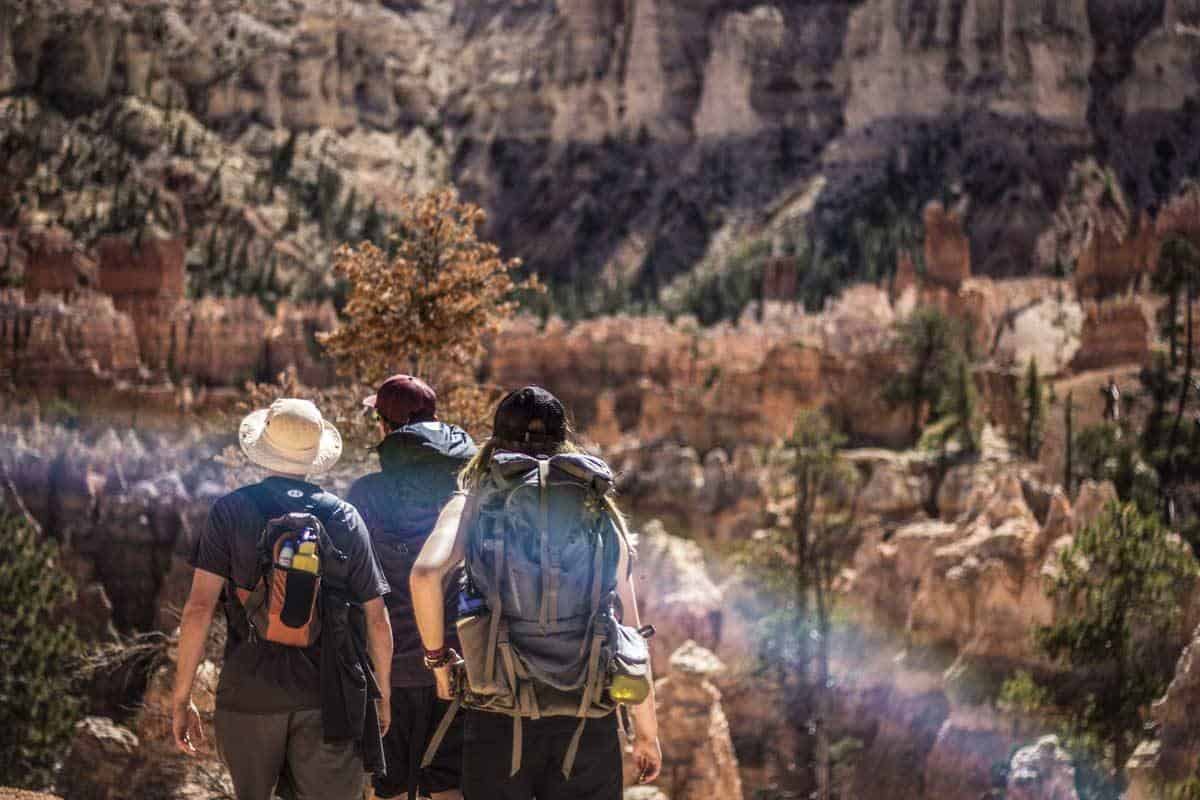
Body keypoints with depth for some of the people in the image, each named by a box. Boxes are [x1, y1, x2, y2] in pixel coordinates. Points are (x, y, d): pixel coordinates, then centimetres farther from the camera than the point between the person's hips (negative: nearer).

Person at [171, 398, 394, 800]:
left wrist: (181, 698, -2)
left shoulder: (231, 511, -2)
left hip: (249, 692, 0)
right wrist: (382, 695, 18)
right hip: (326, 698, 0)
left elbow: (200, 606, -8)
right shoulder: (346, 518, 3)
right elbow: (377, 619, 5)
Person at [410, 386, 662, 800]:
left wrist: (437, 656, 1)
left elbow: (425, 574, -15)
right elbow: (631, 631, 8)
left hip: (499, 718, -1)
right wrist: (647, 732, 14)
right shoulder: (601, 510, 9)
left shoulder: (475, 502, 4)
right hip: (588, 720, 1)